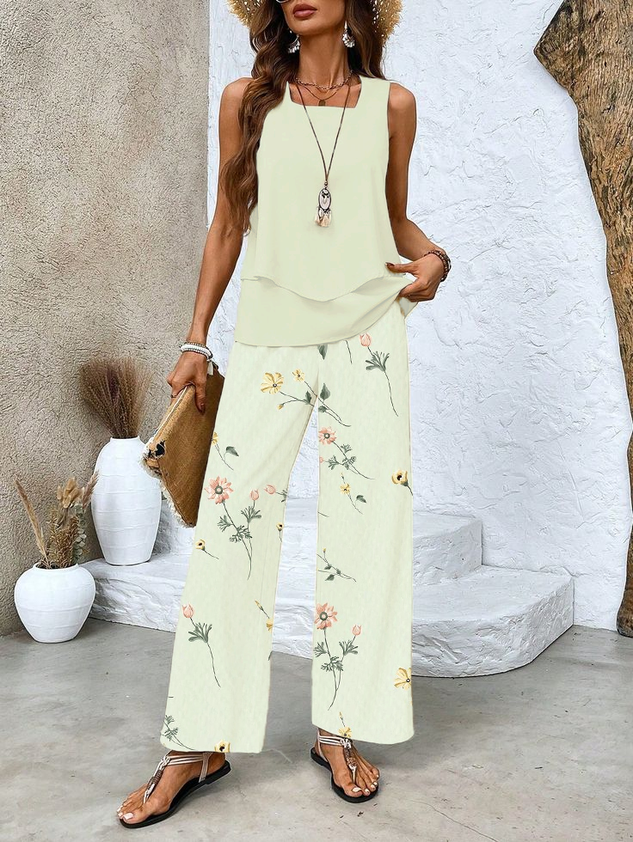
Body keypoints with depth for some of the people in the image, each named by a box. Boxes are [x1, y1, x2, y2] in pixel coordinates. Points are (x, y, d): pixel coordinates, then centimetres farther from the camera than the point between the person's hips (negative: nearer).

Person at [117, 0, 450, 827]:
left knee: (366, 520, 1)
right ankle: (198, 745, 8)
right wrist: (195, 341, 8)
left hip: (368, 332, 1)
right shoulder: (245, 100, 9)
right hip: (269, 337, -1)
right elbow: (228, 226, 11)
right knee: (231, 519, -5)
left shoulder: (392, 104, 10)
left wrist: (430, 256, -3)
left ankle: (341, 729, 16)